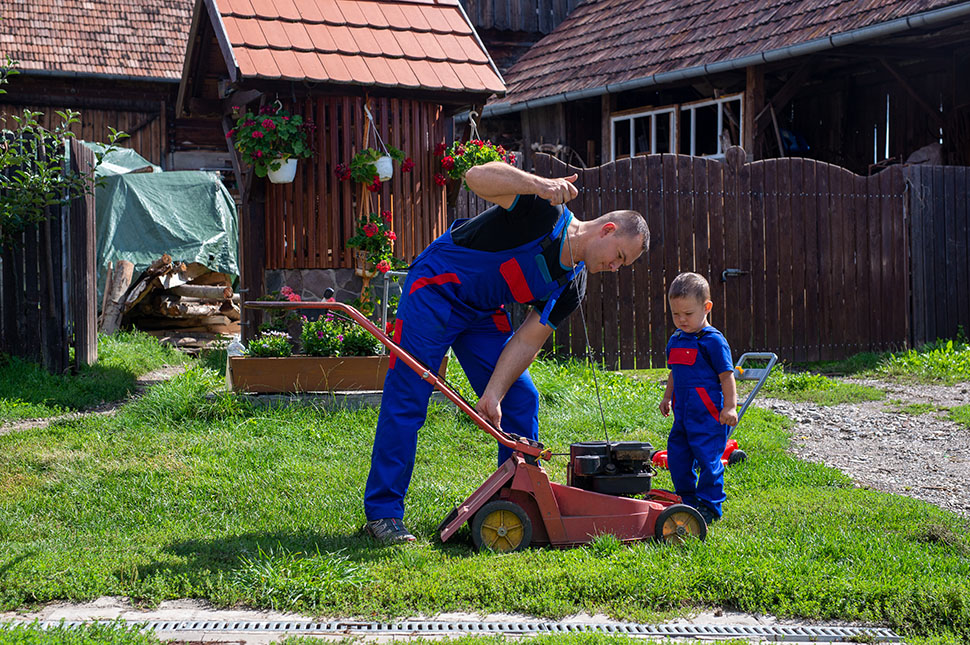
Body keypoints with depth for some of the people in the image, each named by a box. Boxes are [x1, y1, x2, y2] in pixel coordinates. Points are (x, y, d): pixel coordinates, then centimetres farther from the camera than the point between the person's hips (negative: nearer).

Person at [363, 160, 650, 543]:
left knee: (520, 400, 2)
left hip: (482, 313, 8)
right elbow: (477, 176, -34)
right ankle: (382, 513, -2)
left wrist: (493, 396, -16)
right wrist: (539, 185, -48)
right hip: (435, 292, -7)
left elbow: (527, 341, -6)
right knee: (405, 402, -9)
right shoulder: (544, 214, -22)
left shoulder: (572, 288, -3)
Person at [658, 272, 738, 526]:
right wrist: (667, 397, 25)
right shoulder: (675, 340, 13)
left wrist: (730, 406, -13)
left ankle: (709, 506, 5)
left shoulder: (713, 341, -10)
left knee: (707, 458, -5)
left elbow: (726, 376, -9)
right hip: (682, 411, 8)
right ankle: (686, 500, 24)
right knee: (677, 456, 9)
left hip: (708, 413, -8)